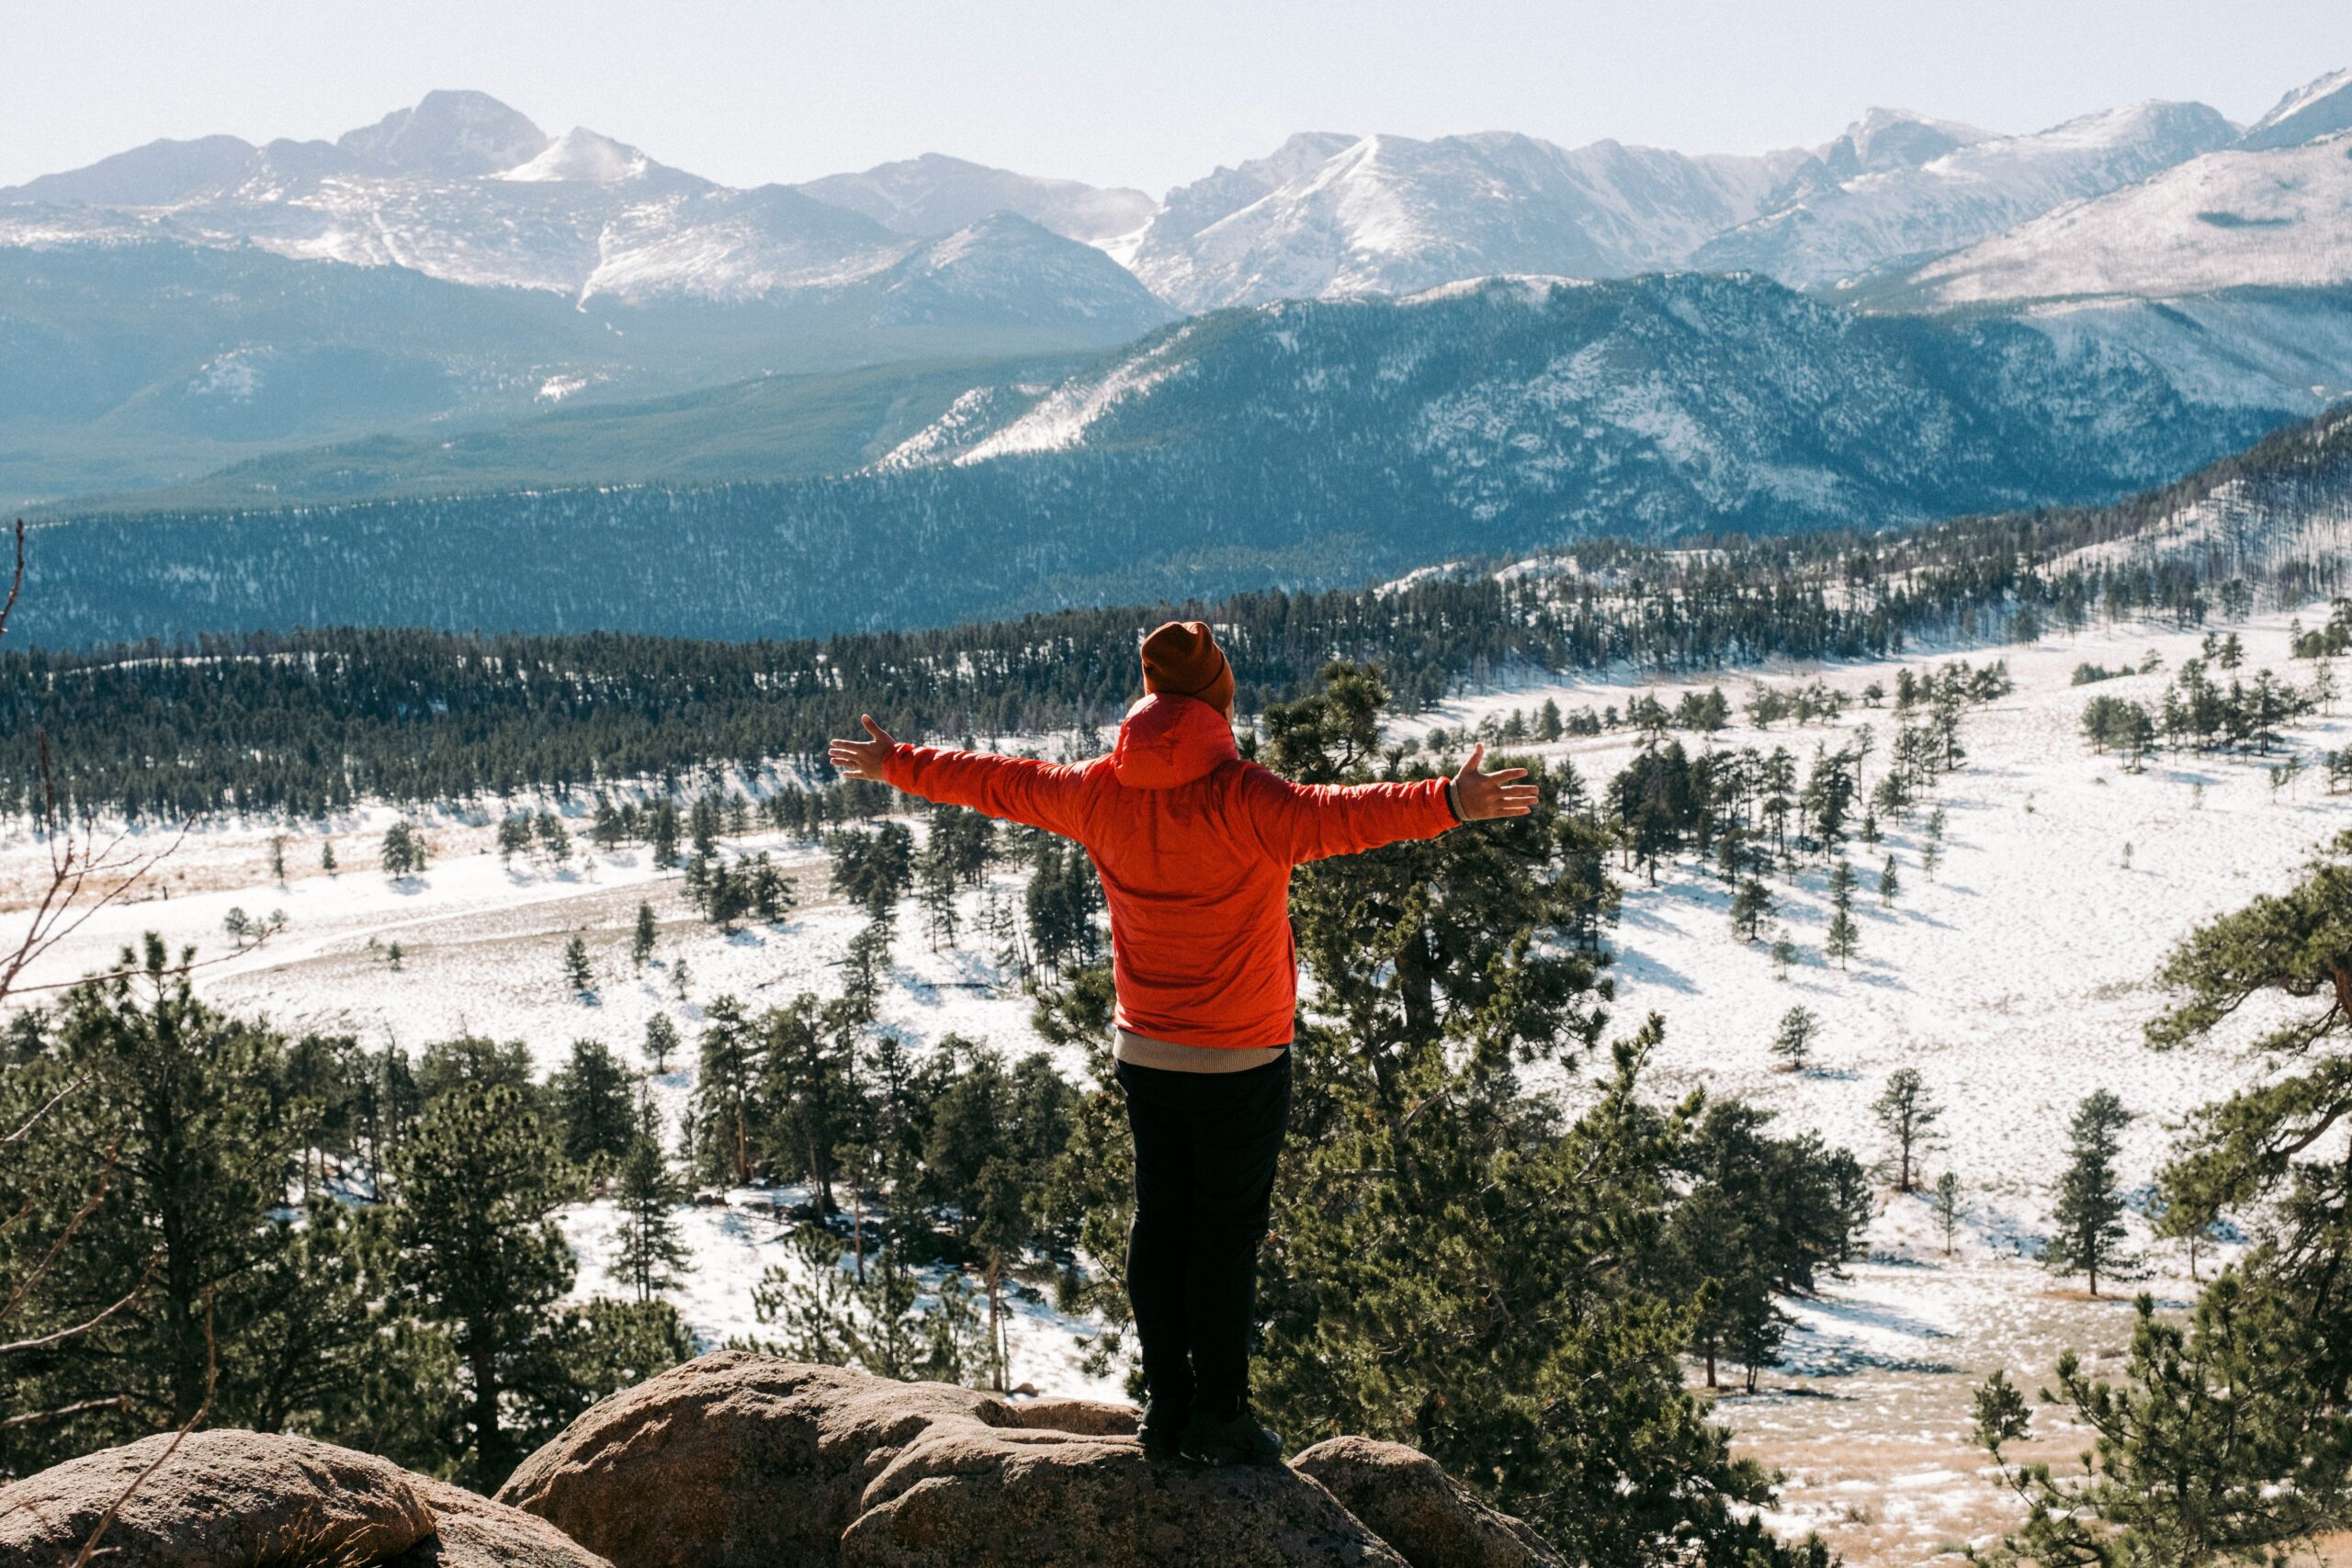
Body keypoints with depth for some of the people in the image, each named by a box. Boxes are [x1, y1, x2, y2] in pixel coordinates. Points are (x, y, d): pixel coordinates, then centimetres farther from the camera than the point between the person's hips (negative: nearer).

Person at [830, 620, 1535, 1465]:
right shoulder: (1238, 799, -18)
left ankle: (1166, 1408, 20)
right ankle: (1218, 1417, 11)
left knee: (1159, 1227, 13)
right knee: (1226, 1236, 4)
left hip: (1143, 1053, 5)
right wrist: (1446, 802, -47)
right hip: (1239, 1062, -5)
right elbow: (1332, 817, -35)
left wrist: (898, 766, 28)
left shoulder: (1099, 793, 0)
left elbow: (998, 781, 13)